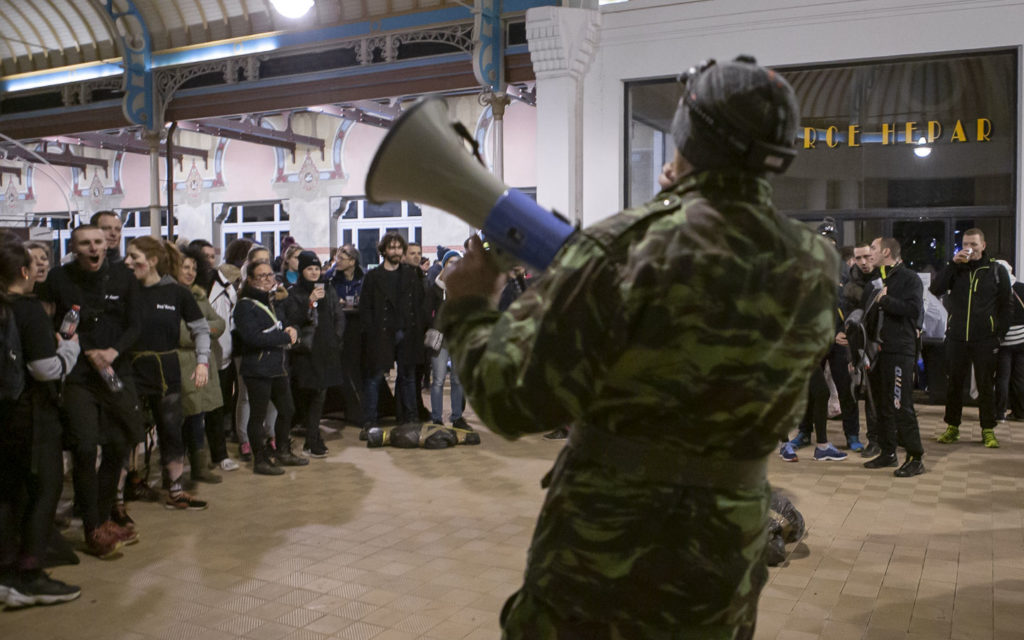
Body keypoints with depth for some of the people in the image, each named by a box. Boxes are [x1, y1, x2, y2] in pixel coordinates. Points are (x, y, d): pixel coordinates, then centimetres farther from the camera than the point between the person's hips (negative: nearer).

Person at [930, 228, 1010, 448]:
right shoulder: (956, 268, 8)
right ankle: (952, 426, 17)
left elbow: (1005, 306, 6)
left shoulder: (996, 271, 4)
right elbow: (935, 289, -8)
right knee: (953, 383, 7)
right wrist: (953, 264, -13)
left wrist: (1000, 333, -3)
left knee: (986, 385, 3)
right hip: (956, 337, 2)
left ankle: (988, 430, 12)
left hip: (985, 339, -2)